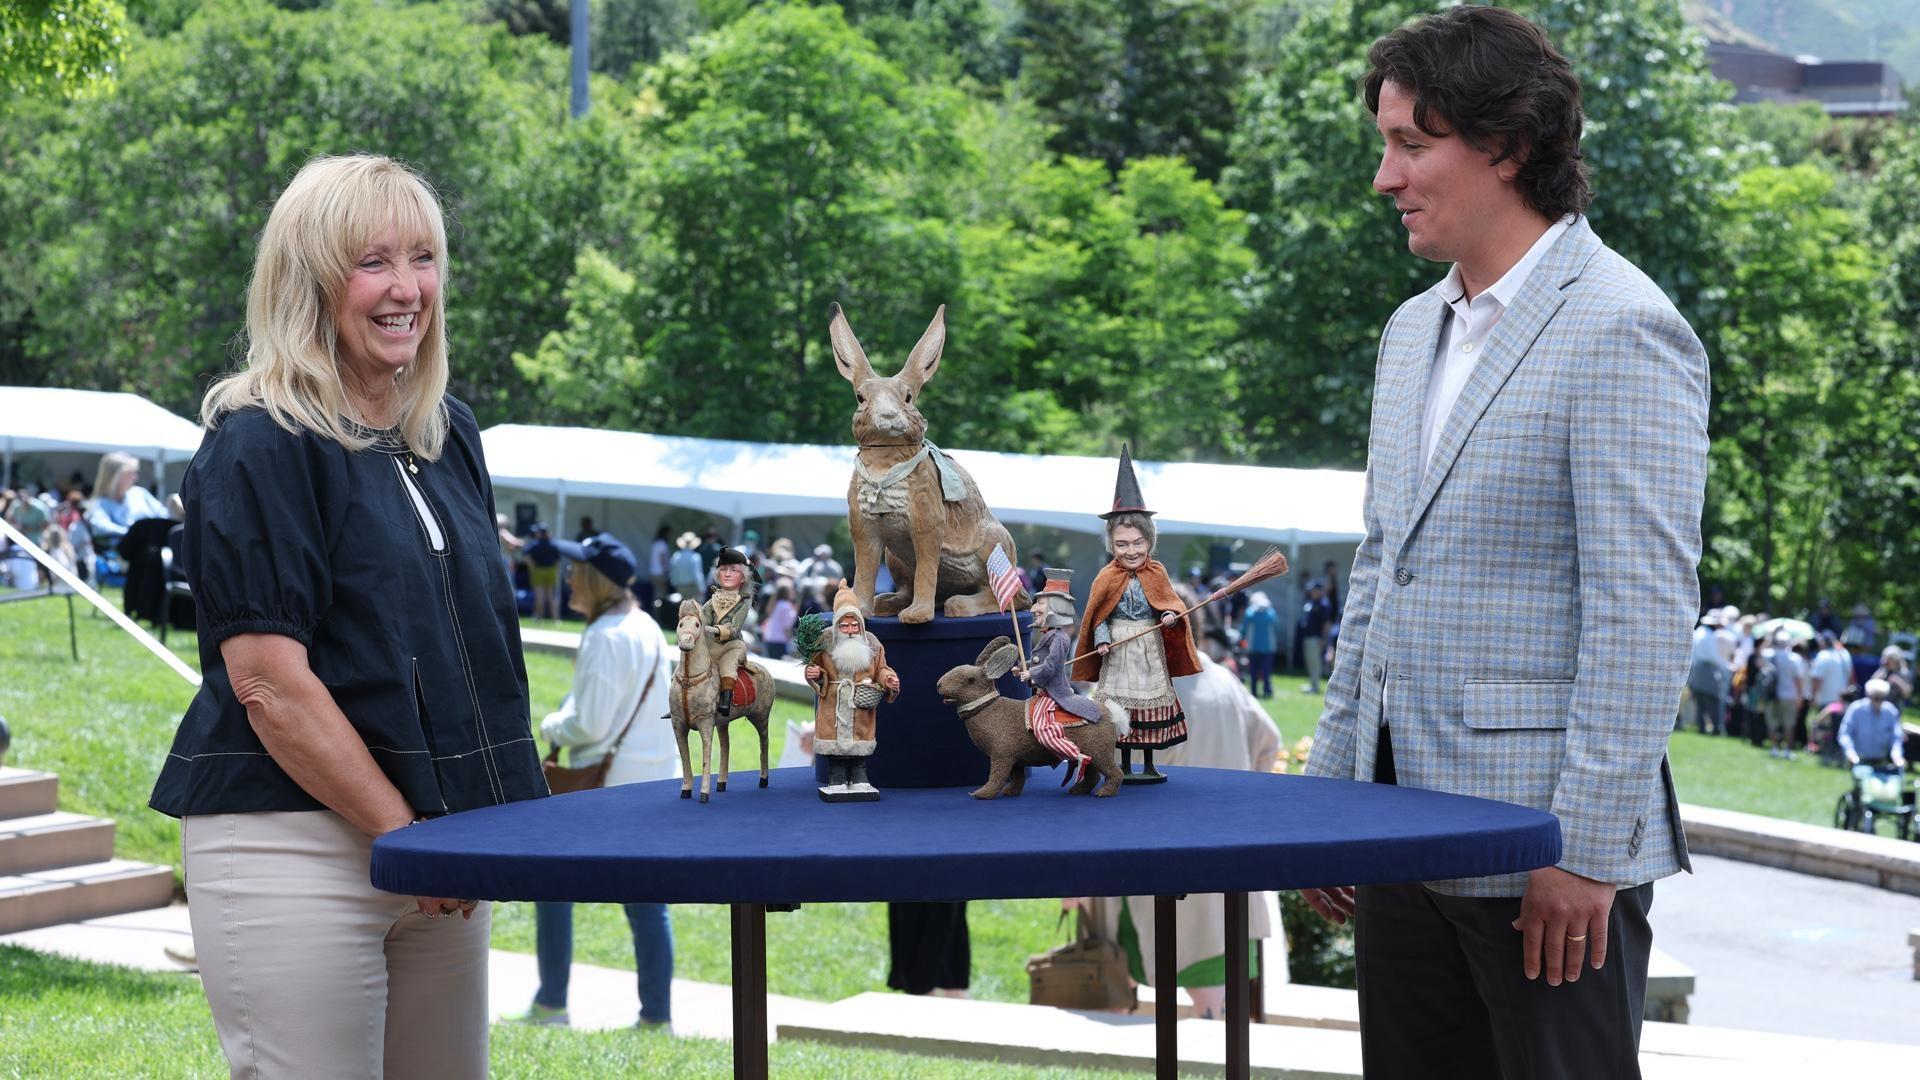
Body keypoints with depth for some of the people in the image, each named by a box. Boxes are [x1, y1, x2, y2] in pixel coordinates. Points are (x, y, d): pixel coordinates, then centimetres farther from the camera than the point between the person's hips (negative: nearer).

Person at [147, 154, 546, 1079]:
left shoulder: (450, 437, 13)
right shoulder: (259, 447, -10)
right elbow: (270, 685, -15)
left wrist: (480, 829, 9)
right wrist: (403, 832, -14)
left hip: (441, 839, 7)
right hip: (291, 843, -7)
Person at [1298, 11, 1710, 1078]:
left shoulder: (1620, 331, -12)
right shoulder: (1415, 331, 16)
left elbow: (1645, 614, -17)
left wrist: (1588, 850, -19)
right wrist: (1332, 790, 17)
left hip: (1548, 858, -8)